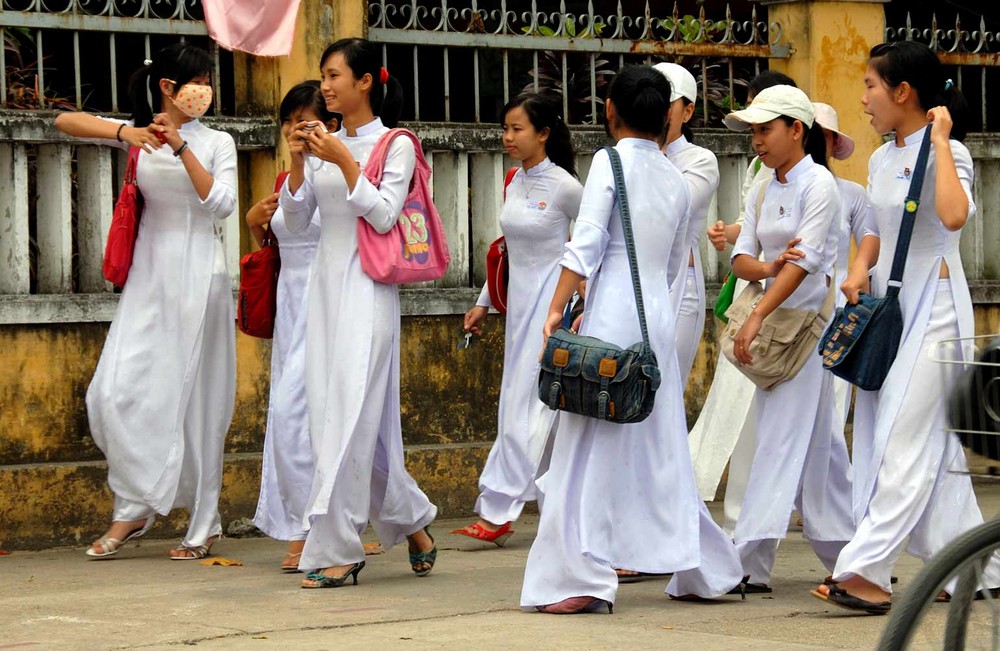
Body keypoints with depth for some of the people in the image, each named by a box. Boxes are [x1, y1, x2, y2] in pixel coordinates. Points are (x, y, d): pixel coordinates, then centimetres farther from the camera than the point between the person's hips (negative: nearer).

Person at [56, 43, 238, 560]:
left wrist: (182, 148, -18)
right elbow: (65, 122, -5)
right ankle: (134, 509, 5)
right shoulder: (139, 135, 6)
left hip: (198, 276, -2)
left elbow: (221, 204, -11)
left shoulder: (217, 143, 4)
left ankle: (204, 525, 9)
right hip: (149, 273, 2)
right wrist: (123, 132, -21)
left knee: (193, 398, 0)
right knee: (115, 391, -8)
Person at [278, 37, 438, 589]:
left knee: (352, 416, -11)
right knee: (331, 414, 7)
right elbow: (297, 219, 9)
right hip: (325, 284, 7)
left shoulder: (395, 145, -2)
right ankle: (412, 522, 22)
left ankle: (335, 549, -10)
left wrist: (344, 161, -15)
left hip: (367, 289, -7)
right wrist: (298, 162, -3)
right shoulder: (324, 145, 13)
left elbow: (383, 214, -12)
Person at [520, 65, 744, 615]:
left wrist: (557, 309, -11)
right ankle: (704, 568, 19)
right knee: (662, 449, 14)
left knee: (590, 446, -4)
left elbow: (585, 245, -13)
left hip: (613, 320, -6)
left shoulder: (611, 161, -5)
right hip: (660, 317, 6)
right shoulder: (675, 178, 13)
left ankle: (582, 577, -9)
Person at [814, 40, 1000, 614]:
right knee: (933, 446, 9)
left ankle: (867, 571, -17)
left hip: (933, 307, -8)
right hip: (889, 305, 8)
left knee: (908, 442, -11)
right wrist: (860, 270, 4)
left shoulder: (947, 153, -11)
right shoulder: (882, 160, 13)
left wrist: (939, 140, -23)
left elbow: (953, 215, -31)